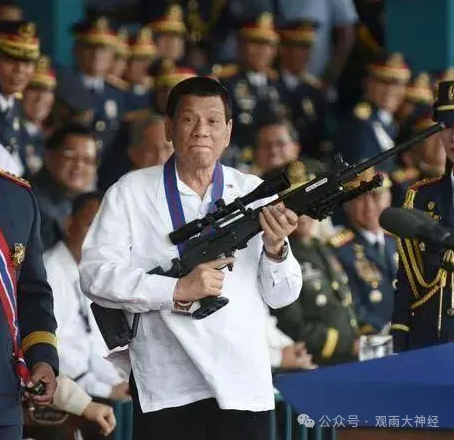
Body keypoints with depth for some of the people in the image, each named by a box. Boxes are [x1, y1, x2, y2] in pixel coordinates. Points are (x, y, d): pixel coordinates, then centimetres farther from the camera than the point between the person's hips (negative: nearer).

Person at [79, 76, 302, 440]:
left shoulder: (255, 194, 9)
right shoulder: (131, 193, 4)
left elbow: (281, 296, 7)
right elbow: (95, 273, -7)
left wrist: (275, 248, -13)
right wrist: (177, 291, -16)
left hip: (244, 387, 2)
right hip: (165, 388, -2)